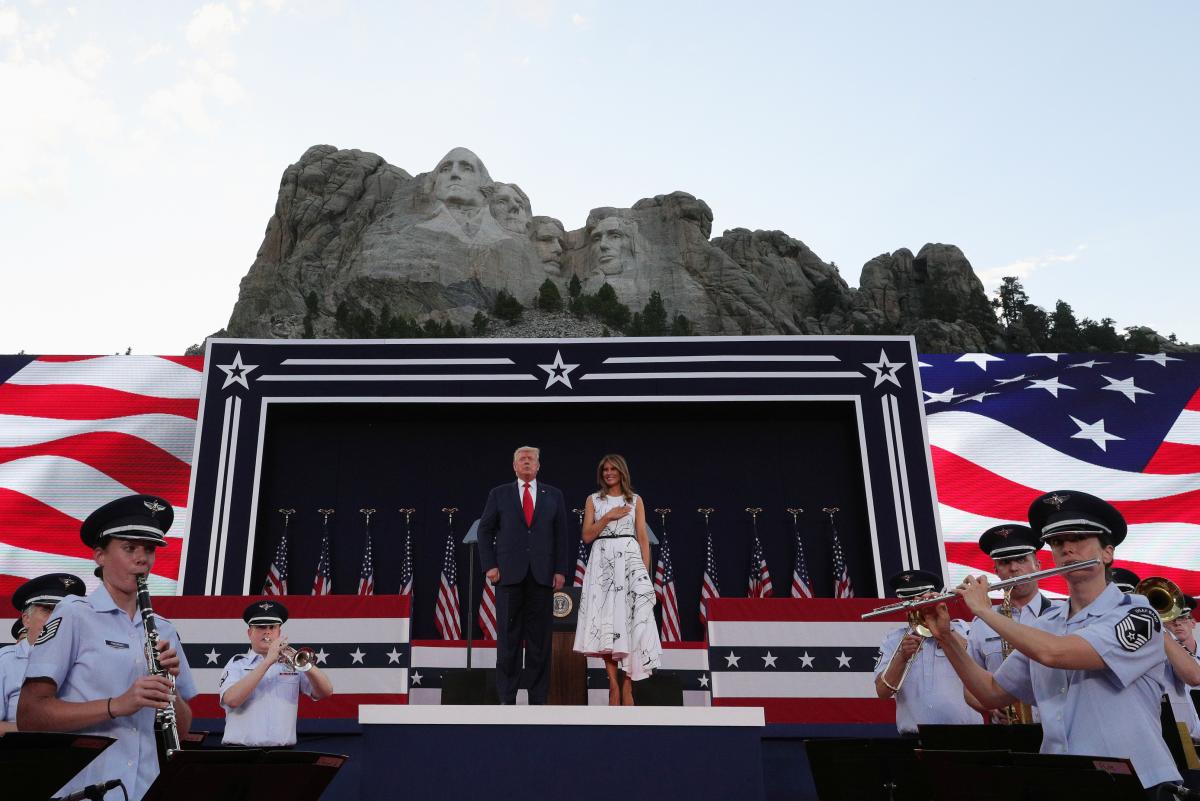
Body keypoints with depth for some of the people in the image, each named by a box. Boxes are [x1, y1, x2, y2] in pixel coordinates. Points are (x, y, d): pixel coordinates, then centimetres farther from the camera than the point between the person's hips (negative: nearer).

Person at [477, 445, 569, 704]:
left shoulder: (553, 496, 11)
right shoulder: (499, 494, 9)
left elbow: (561, 535, 8)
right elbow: (485, 531, 8)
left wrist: (560, 570, 0)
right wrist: (489, 565, -2)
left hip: (542, 575, 1)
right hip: (509, 574, -1)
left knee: (539, 638, 3)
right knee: (508, 638, 2)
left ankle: (538, 698, 10)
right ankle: (507, 698, 9)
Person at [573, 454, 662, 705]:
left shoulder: (635, 500, 10)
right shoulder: (593, 500, 11)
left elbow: (643, 537, 6)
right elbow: (587, 536, 4)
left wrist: (645, 571, -3)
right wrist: (608, 517, -8)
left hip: (629, 560, 0)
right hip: (602, 562, 0)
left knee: (630, 618, -7)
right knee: (605, 621, -4)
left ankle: (627, 686, -3)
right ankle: (613, 683, 1)